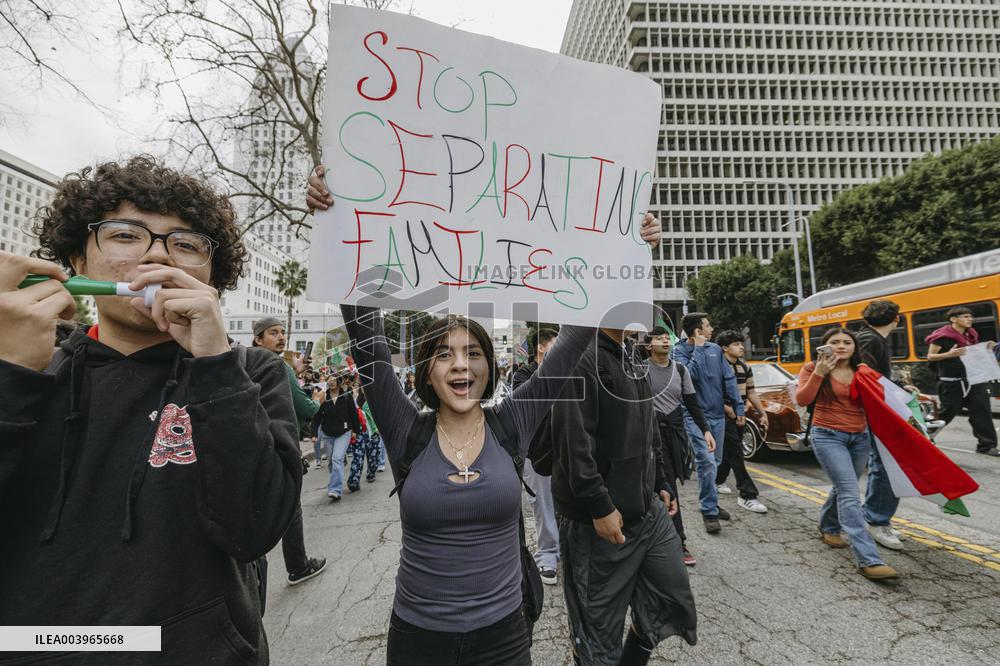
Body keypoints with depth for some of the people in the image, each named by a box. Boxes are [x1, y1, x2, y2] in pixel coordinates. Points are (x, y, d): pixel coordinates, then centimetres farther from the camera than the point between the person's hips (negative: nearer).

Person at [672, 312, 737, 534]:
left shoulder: (715, 349, 7)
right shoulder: (680, 350, -7)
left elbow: (729, 378, 9)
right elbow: (690, 374, -24)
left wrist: (738, 407, 6)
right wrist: (698, 348, -16)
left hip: (718, 414, 6)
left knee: (715, 462, 15)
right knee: (706, 461, -12)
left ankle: (710, 501, 32)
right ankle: (709, 512, 0)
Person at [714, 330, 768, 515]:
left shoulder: (745, 367, 10)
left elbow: (751, 393, 15)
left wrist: (763, 413, 12)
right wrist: (732, 413, -24)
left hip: (740, 416, 8)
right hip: (724, 416, -8)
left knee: (729, 451, 18)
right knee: (736, 453, -7)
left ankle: (718, 481, 37)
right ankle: (747, 495, -2)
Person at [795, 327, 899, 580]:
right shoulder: (813, 368, -5)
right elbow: (802, 400, -15)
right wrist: (819, 373, -20)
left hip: (860, 437, 6)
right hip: (828, 436, -5)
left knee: (844, 488, 19)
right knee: (849, 493, -14)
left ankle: (828, 527, 44)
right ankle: (868, 560, -14)